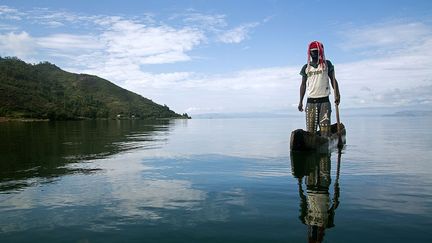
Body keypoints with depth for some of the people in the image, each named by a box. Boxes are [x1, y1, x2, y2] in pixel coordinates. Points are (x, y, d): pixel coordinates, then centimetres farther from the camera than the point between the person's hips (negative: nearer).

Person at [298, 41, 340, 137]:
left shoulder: (327, 64, 7)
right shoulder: (306, 67, 12)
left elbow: (333, 80, 6)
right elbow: (303, 84, 14)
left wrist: (337, 95, -8)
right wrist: (300, 101, 9)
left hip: (324, 101, -1)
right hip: (310, 102, 2)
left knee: (325, 127, -6)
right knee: (310, 129, -3)